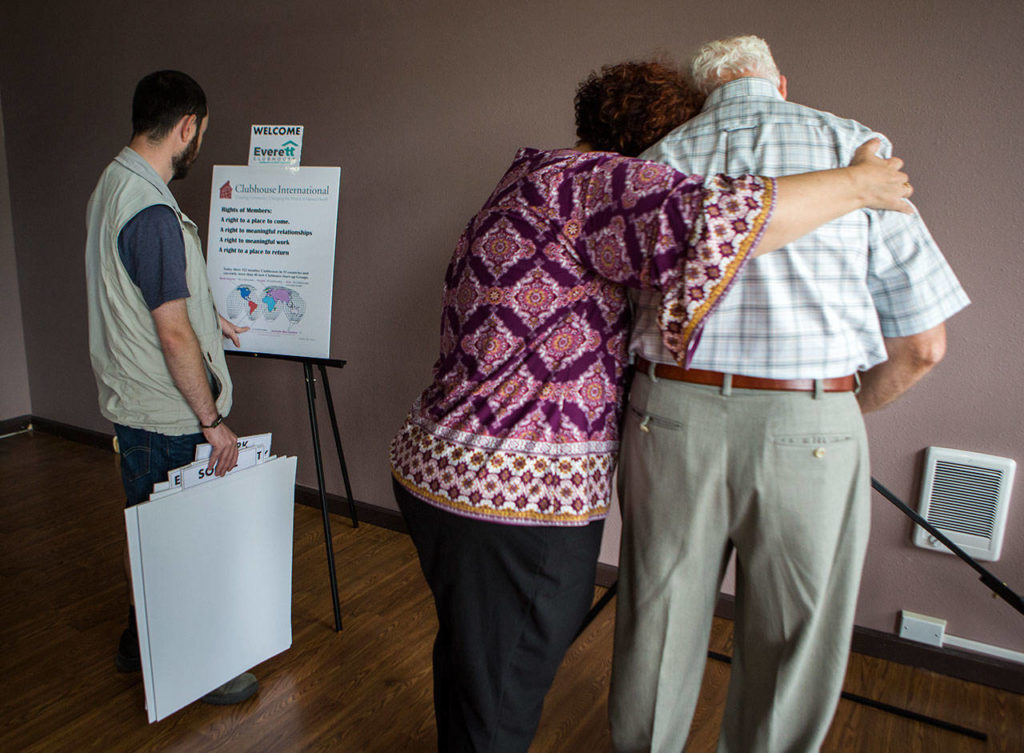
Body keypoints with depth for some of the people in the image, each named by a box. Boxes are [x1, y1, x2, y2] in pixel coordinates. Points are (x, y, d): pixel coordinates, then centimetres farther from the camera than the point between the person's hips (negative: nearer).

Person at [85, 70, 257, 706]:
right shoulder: (153, 214, -24)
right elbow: (174, 334, -24)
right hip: (165, 415, -10)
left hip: (134, 405, 10)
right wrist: (213, 421, -17)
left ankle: (141, 644, 38)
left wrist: (206, 319, 31)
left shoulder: (111, 186, 9)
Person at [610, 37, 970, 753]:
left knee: (656, 639, 17)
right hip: (810, 435, -2)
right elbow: (921, 345, 1)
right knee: (788, 659, 16)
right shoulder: (854, 148, 3)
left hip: (671, 420, 3)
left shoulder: (657, 162, 9)